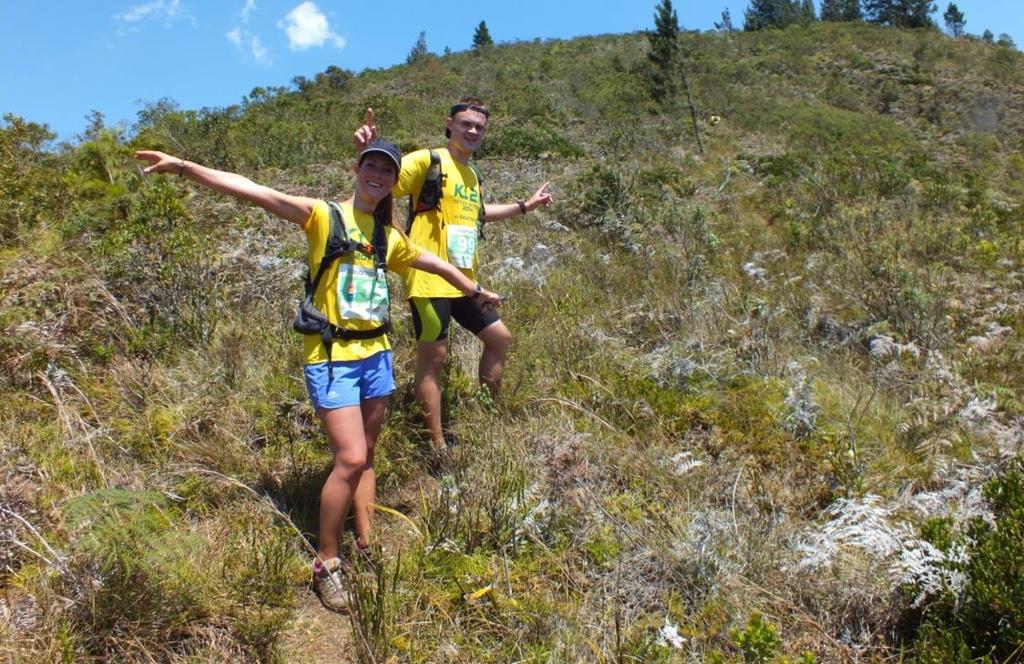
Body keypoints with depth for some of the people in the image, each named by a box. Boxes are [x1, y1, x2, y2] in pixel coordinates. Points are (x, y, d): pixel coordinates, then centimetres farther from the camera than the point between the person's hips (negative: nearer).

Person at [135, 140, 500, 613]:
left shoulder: (390, 237, 12)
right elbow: (253, 191, -15)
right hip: (332, 358, -6)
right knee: (351, 459, -11)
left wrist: (476, 292, 39)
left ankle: (367, 546, 23)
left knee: (364, 458, 12)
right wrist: (184, 167, -24)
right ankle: (326, 564, 5)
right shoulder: (324, 215, -4)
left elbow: (436, 264, 28)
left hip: (375, 355, 6)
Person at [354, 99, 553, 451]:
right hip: (430, 280, -9)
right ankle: (438, 445, 7)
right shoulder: (427, 161, -8)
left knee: (499, 338, 17)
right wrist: (366, 152, -41)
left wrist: (525, 205, 41)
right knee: (432, 358, -3)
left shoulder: (471, 174, 17)